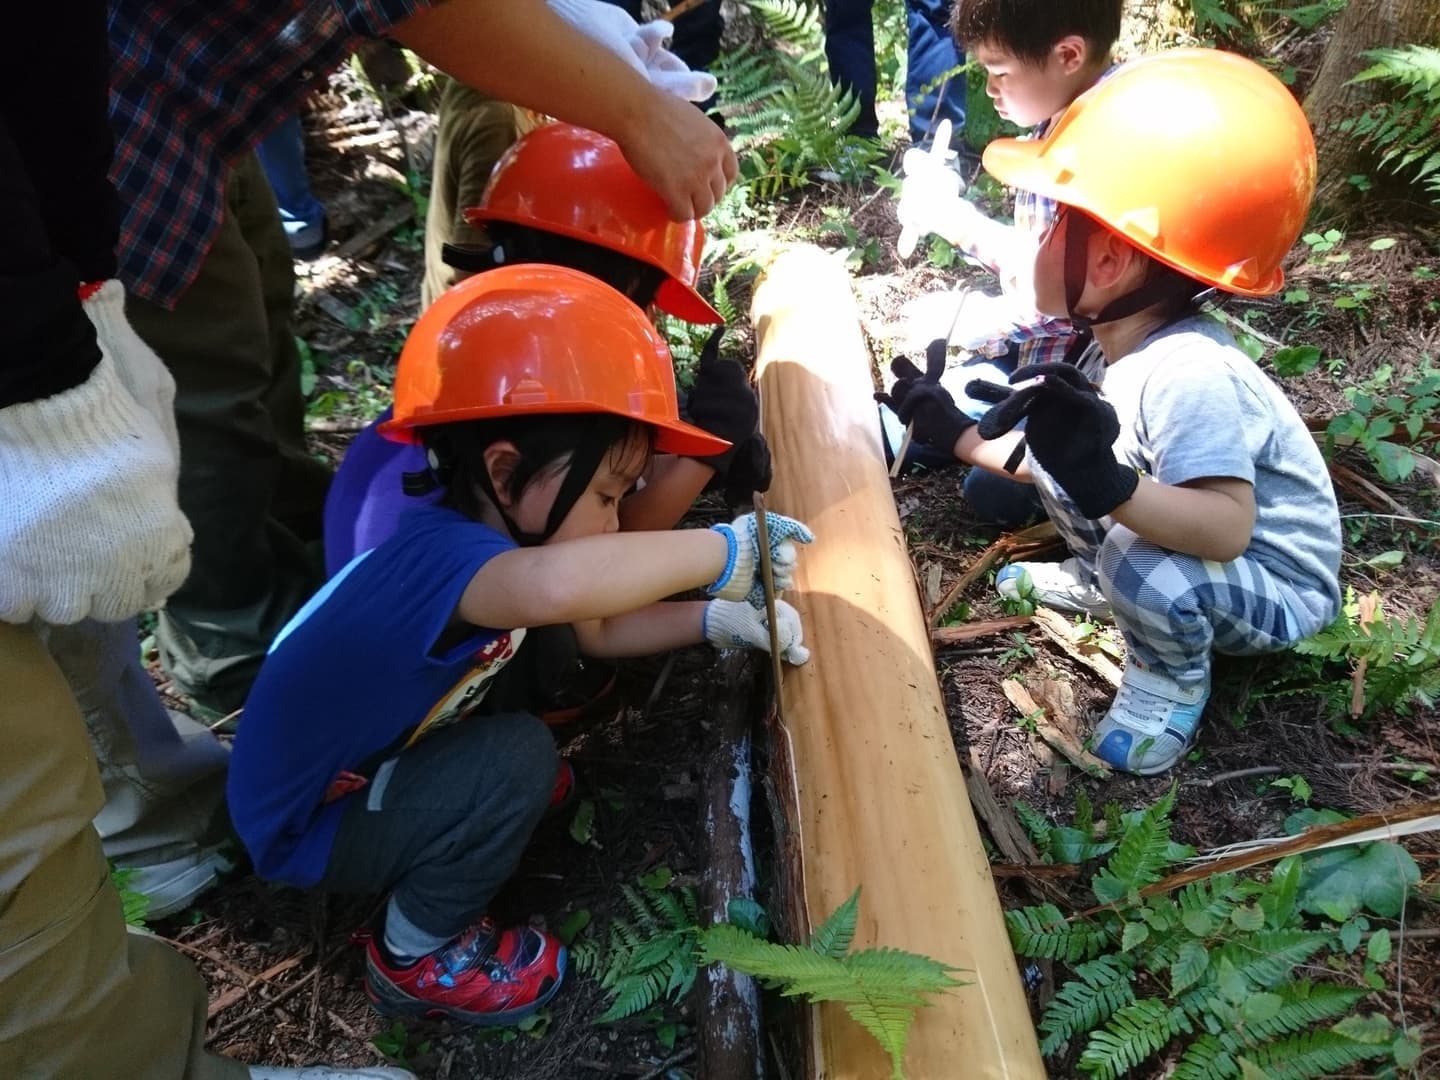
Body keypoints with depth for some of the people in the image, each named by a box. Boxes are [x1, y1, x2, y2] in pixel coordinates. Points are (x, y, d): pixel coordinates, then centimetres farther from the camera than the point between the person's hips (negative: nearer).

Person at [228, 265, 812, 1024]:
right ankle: (417, 960, -1)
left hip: (365, 758, 9)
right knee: (517, 758, -26)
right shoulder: (440, 554, -37)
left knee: (543, 648, 4)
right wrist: (721, 552, -46)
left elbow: (596, 628, 6)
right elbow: (554, 587, -62)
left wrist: (716, 619, -7)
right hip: (304, 824, -8)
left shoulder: (487, 529, -8)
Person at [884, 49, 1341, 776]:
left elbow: (1228, 527, -42)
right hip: (1183, 543, 8)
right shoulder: (1133, 349, -6)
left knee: (1139, 564, -36)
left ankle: (1173, 678, -3)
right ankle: (1101, 579, 21)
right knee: (1056, 449, -1)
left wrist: (1112, 487, -57)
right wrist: (961, 435, 6)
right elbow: (1069, 462, 3)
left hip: (1277, 588, -8)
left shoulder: (1189, 373, -34)